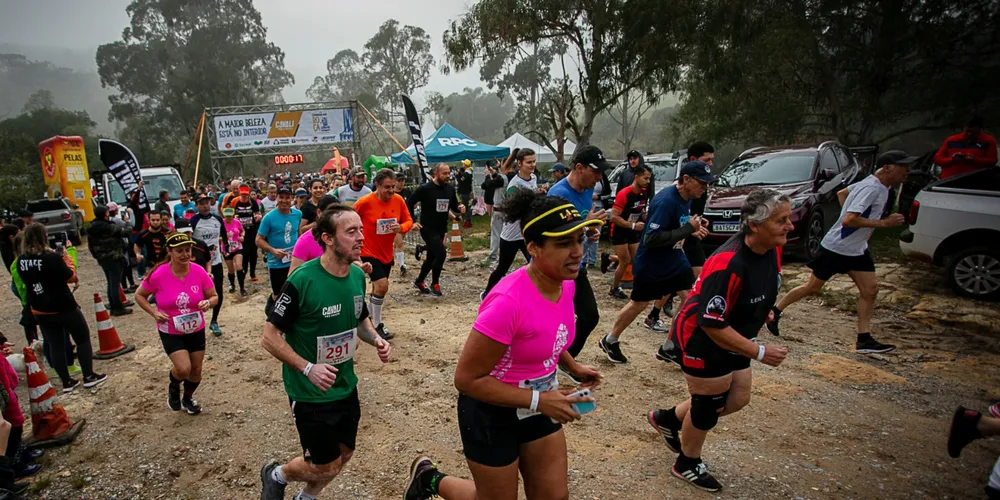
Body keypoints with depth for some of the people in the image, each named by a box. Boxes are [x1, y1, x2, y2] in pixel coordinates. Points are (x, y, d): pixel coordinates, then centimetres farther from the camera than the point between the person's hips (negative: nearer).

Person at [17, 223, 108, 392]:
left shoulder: (21, 260, -1)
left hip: (40, 310, 6)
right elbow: (71, 277, -12)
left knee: (54, 345, 13)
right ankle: (89, 377, 13)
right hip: (63, 307, -6)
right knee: (83, 339, 11)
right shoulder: (51, 257, -21)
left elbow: (28, 281, 13)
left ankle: (66, 382, 19)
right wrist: (65, 257, -1)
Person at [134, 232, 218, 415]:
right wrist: (154, 313, -16)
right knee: (183, 369, -18)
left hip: (196, 331, 3)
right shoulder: (158, 275, -19)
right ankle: (173, 387, 19)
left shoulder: (199, 272, -15)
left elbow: (214, 296, -5)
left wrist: (208, 303, -28)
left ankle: (188, 398, 44)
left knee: (196, 370, 13)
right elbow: (139, 295, -2)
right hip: (170, 333, -3)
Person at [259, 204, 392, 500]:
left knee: (344, 454, 20)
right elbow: (270, 337, -17)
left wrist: (376, 340, -8)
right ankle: (276, 475, 40)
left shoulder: (358, 276, -5)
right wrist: (308, 368, -26)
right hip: (311, 393, -6)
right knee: (325, 467, 8)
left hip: (347, 387, 6)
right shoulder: (302, 281, -24)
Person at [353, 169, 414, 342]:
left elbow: (408, 220, 0)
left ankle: (368, 317, 44)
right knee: (382, 285, -18)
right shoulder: (365, 201, -20)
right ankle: (377, 325, 2)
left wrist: (401, 228, -21)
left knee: (378, 287, 19)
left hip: (387, 252, 6)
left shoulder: (398, 200, -9)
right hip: (369, 251, -5)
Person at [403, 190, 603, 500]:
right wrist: (539, 401, -26)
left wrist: (572, 367, 0)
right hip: (491, 413, -7)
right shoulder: (509, 301, -33)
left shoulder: (565, 284, -7)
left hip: (537, 405, 7)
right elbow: (466, 378, -26)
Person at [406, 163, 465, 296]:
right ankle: (434, 283, 3)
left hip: (441, 229, 7)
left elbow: (454, 205, 15)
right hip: (428, 229, -7)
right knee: (441, 253, -19)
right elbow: (409, 203, -10)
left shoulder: (450, 189, 2)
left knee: (431, 257, 17)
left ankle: (419, 281, 39)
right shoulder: (425, 188, -15)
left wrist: (460, 207, -8)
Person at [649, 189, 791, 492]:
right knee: (709, 405, 8)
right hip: (701, 338, -9)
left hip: (731, 336, 9)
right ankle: (687, 465, 35)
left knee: (738, 398, 18)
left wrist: (759, 312, 18)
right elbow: (712, 324, -31)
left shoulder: (771, 250, -7)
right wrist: (760, 352, -27)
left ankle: (667, 419, 37)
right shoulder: (729, 264, -34)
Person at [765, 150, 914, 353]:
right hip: (835, 248, -9)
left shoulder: (875, 184, 4)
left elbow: (842, 193, 20)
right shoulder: (871, 189, -24)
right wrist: (884, 223, -28)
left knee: (870, 289, 3)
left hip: (857, 249, 9)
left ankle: (864, 340, 8)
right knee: (812, 287, 3)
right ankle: (776, 312, 20)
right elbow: (848, 220, -33)